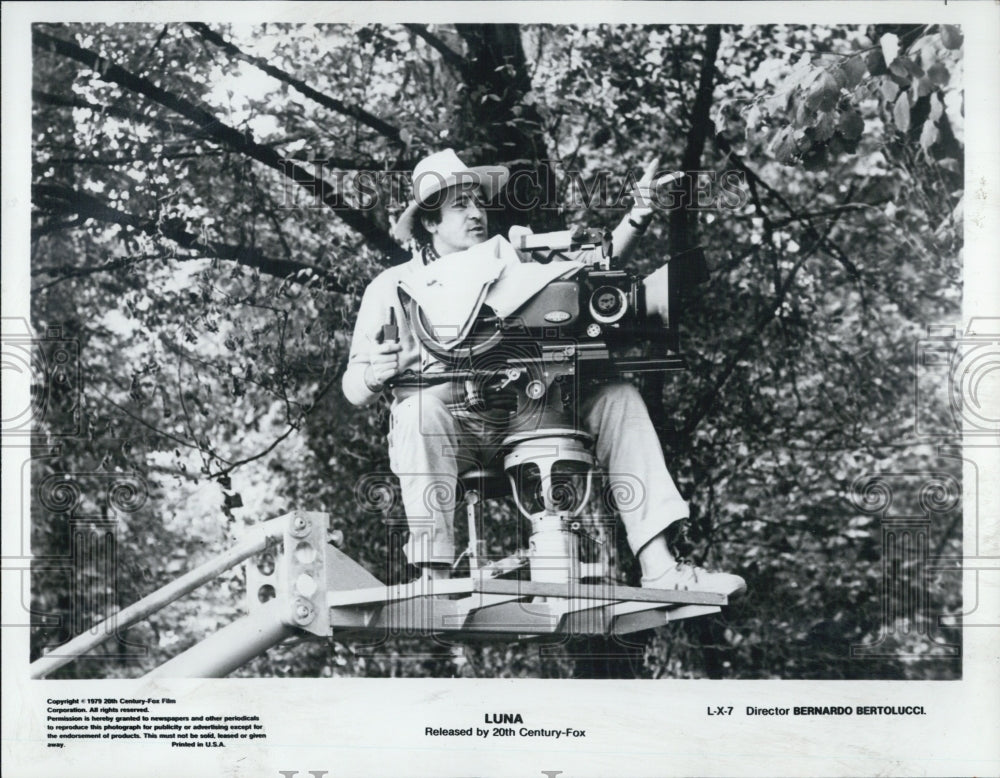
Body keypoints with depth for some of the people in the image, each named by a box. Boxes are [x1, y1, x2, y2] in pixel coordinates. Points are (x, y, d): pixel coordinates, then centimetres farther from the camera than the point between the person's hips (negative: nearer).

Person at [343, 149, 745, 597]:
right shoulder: (393, 287, 5)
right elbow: (353, 391, 1)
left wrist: (637, 217, -7)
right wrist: (375, 377, -22)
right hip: (447, 435, -4)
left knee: (617, 398, -12)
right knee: (423, 408, -37)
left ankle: (659, 569, -19)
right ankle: (433, 576, -35)